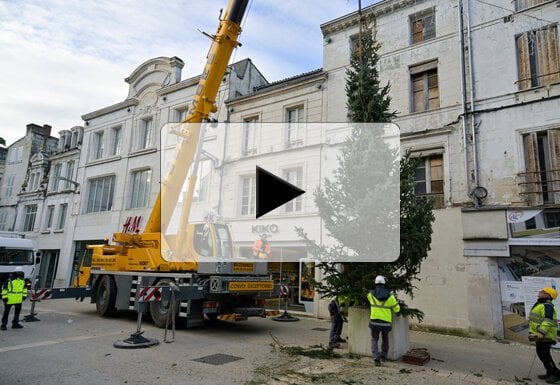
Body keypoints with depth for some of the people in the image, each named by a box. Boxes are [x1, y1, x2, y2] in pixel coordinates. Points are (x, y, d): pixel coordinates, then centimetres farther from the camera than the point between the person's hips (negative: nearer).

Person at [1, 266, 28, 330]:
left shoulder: (22, 280, 5)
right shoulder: (9, 280, -13)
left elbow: (25, 288, 18)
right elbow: (4, 288, -10)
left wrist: (24, 295, 14)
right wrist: (4, 297, -12)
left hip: (19, 299, 5)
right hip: (9, 299, -5)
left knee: (17, 311, 12)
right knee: (6, 312, 4)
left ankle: (15, 323, 23)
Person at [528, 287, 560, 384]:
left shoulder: (547, 306, -18)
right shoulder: (539, 305, 16)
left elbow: (548, 321, -27)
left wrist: (541, 332, -31)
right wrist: (533, 333, 25)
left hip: (545, 336, -11)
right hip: (539, 335, 11)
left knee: (544, 355, -6)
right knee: (541, 354, 16)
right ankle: (550, 372, 26)